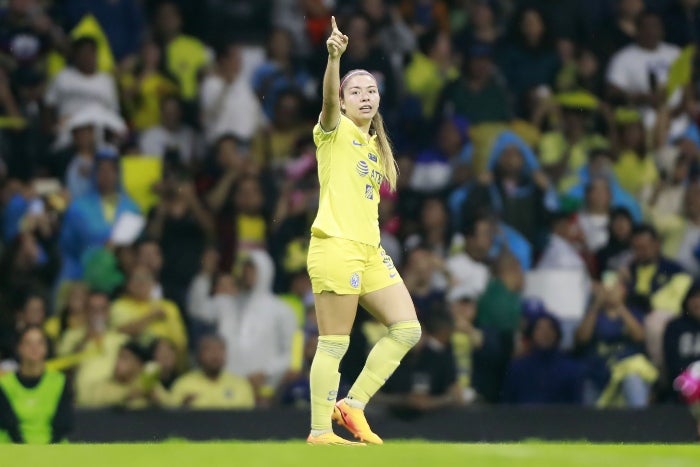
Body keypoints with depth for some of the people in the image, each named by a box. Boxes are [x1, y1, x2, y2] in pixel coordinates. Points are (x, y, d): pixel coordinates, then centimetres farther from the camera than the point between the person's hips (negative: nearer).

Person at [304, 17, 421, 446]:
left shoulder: (375, 144, 19)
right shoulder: (336, 131, -2)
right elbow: (329, 98, -23)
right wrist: (335, 58, -41)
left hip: (370, 250, 8)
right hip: (336, 246, -8)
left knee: (407, 329, 3)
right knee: (334, 343, -8)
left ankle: (352, 404, 9)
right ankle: (320, 431, -3)